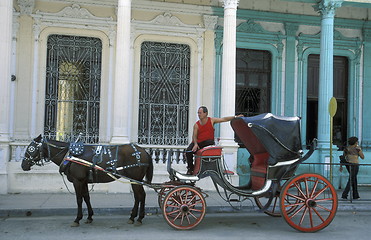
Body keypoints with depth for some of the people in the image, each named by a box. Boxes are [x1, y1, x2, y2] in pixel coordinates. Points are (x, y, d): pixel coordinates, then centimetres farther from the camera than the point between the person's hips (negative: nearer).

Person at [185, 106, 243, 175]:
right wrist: (195, 144, -22)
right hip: (198, 142, 1)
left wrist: (235, 117, -7)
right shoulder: (196, 125, 3)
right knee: (188, 151, -23)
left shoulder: (211, 120, 3)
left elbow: (223, 119, 0)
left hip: (208, 142, -1)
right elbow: (194, 136, -1)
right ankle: (190, 168, 0)